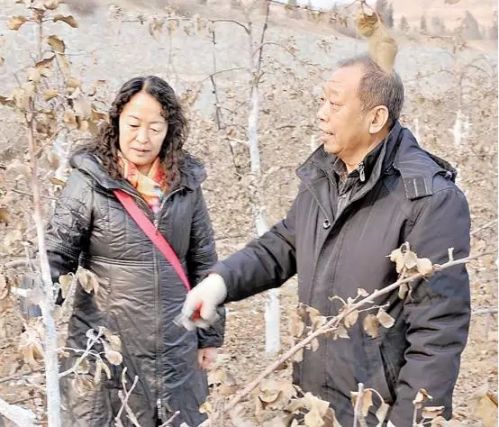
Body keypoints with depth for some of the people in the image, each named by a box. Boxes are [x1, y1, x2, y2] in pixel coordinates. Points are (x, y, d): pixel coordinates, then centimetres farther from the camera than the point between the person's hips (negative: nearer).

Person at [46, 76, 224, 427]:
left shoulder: (185, 183, 2)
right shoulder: (90, 181, -9)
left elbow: (203, 263, 9)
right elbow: (54, 255, -11)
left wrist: (210, 335, 10)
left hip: (175, 348, 4)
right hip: (105, 344, -3)